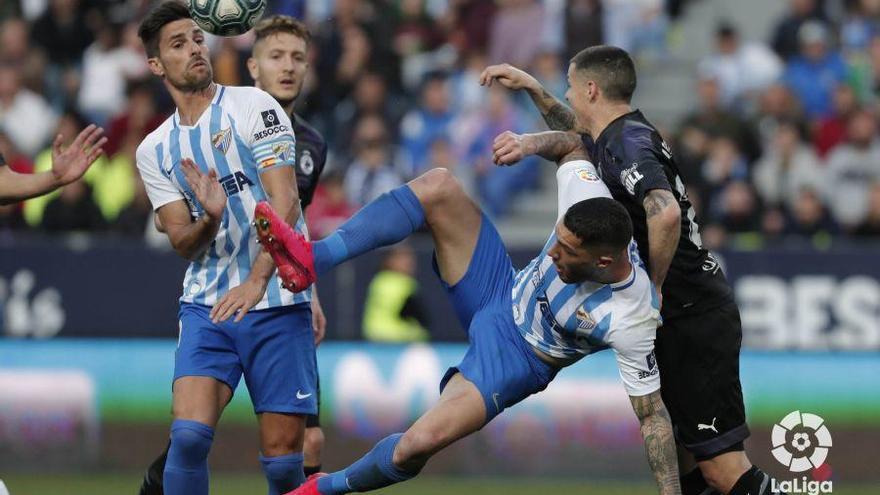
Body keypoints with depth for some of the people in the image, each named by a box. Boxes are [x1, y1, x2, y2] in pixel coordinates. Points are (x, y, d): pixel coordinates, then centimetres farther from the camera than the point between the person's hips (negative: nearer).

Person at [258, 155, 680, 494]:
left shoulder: (632, 322, -35)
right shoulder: (588, 200, -24)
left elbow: (653, 414, -26)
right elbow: (572, 150, -1)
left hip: (516, 359, -6)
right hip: (502, 291, 6)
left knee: (420, 442, -27)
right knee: (438, 186, -18)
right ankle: (312, 259, -18)